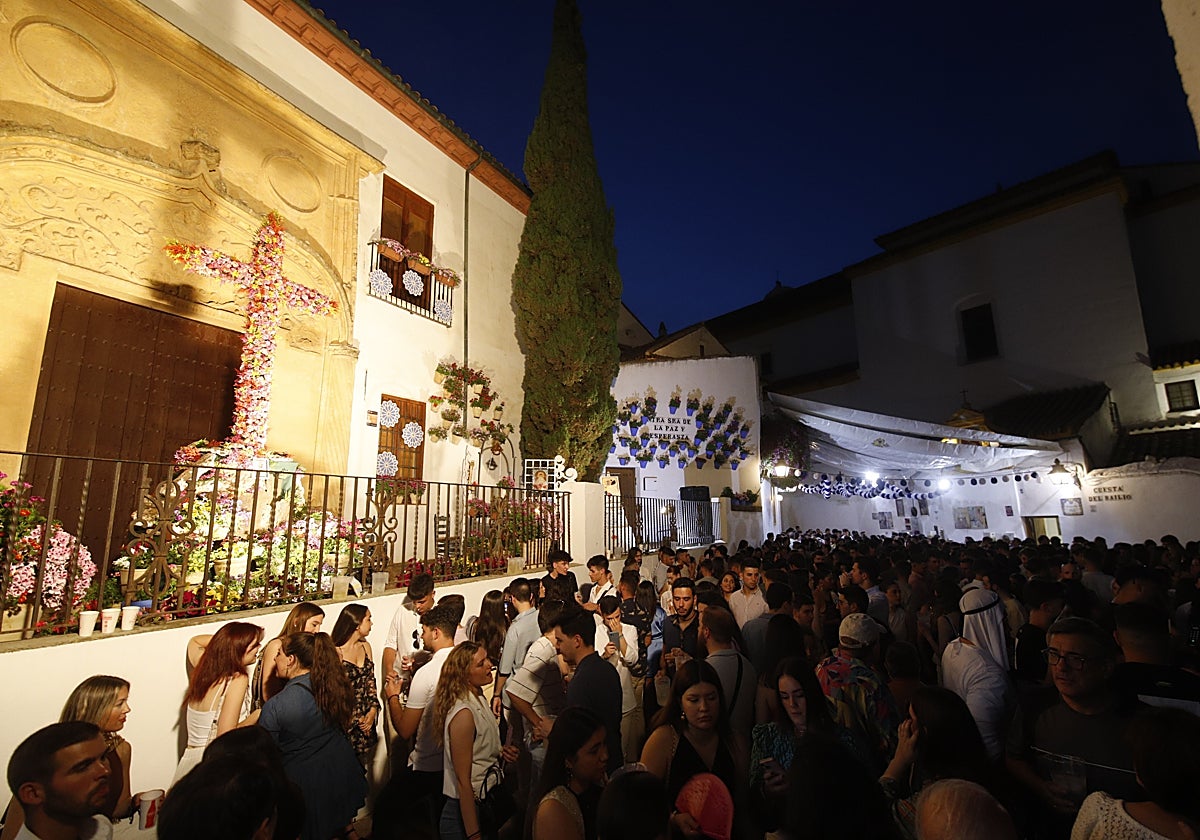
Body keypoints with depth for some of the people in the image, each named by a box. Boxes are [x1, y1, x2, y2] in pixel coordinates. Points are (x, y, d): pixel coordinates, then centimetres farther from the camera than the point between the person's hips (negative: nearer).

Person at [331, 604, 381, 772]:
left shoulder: (365, 646, 5)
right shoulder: (335, 652, -15)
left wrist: (373, 710, -2)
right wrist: (355, 719, -10)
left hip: (366, 718, 6)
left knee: (363, 769, 13)